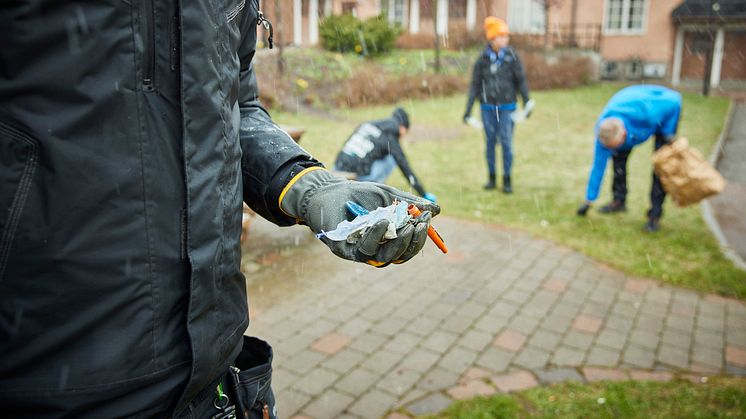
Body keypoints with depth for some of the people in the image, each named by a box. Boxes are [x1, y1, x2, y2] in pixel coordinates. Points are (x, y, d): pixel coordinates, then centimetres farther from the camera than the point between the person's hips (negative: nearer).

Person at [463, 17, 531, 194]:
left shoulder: (512, 56, -2)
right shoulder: (483, 59, 0)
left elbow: (521, 80, 2)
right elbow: (475, 85, 4)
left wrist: (526, 102, -4)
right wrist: (468, 109, 4)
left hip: (507, 107, -1)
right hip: (488, 107, 1)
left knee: (506, 143, -1)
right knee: (490, 142, 9)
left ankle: (507, 179, 11)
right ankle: (491, 177, 23)